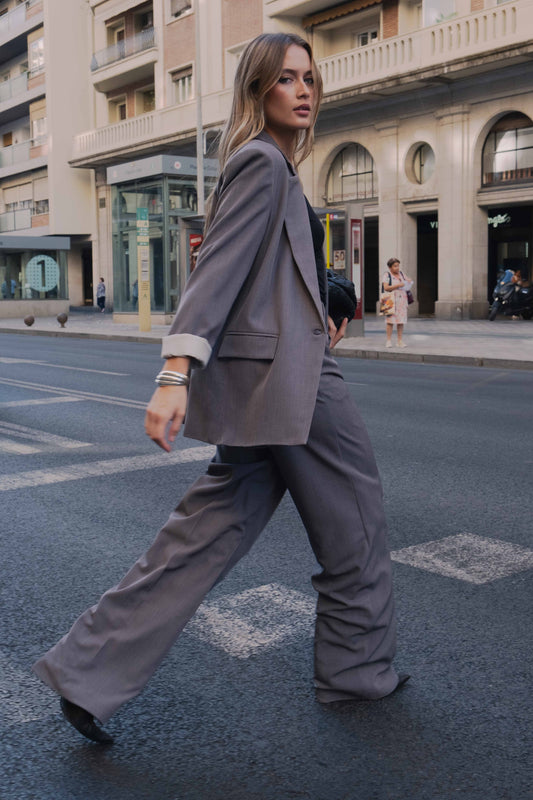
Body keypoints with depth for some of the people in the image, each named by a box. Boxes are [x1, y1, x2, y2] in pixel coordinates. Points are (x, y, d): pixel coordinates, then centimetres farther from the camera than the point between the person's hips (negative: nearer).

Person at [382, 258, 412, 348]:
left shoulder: (401, 273, 14)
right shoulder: (386, 275, -3)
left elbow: (407, 281, 25)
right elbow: (386, 287, -14)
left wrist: (408, 281, 1)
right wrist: (398, 285, -18)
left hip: (402, 300, 5)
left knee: (401, 321, 2)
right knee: (390, 320, -7)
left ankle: (400, 340, 5)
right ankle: (389, 340, -3)